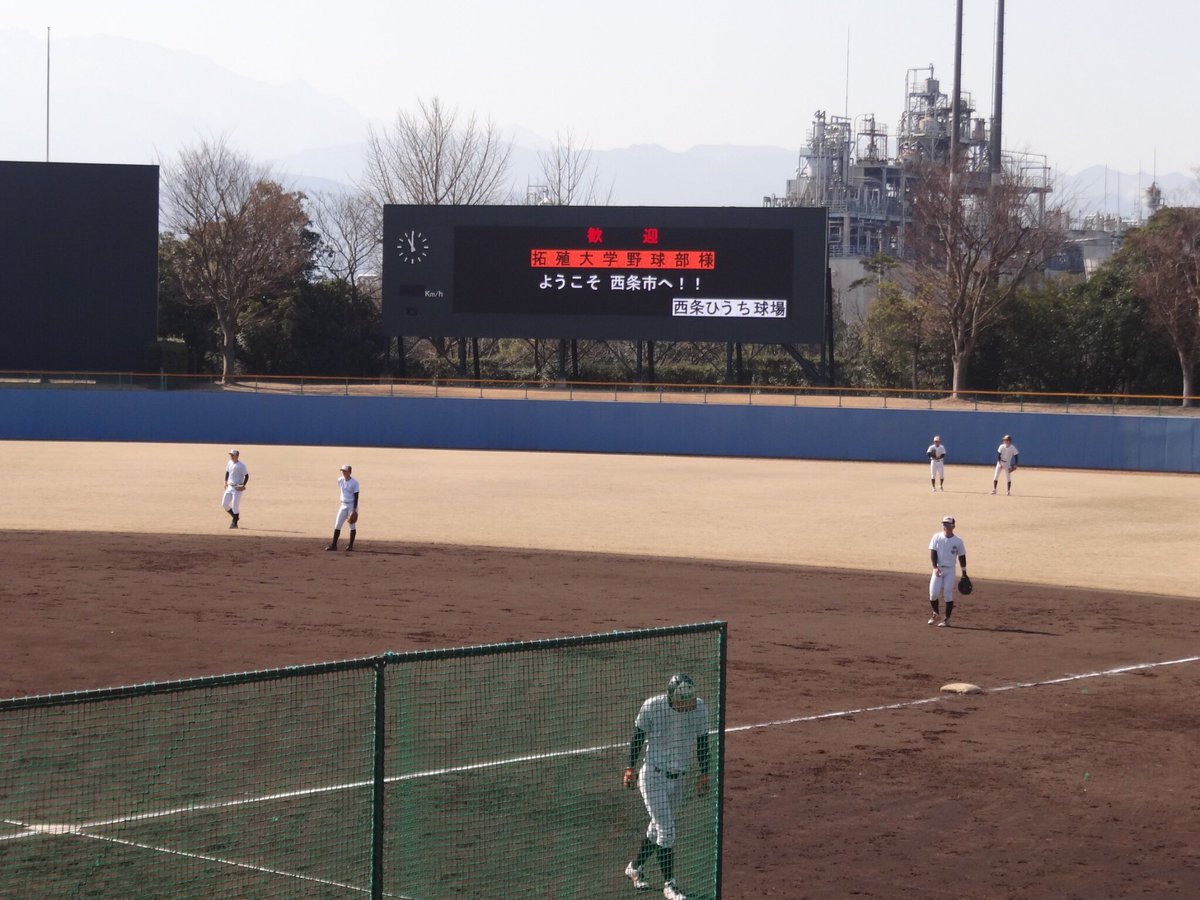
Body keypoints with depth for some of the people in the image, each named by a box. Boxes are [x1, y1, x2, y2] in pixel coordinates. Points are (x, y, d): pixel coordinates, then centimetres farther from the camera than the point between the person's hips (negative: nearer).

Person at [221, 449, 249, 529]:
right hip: (229, 487, 7)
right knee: (224, 504, 4)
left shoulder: (241, 465, -14)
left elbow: (246, 475, -11)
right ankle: (234, 516, 25)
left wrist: (243, 485, -19)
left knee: (235, 505, -5)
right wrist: (225, 481, 14)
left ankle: (234, 523, 7)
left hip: (237, 488, -7)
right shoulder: (229, 463, 7)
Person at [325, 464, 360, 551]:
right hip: (343, 505, 5)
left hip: (352, 505, -5)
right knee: (337, 524, -1)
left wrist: (354, 510, -19)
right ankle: (334, 545, -1)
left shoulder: (354, 482, -14)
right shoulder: (340, 480, 2)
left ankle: (350, 545, 11)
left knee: (352, 526, 2)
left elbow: (356, 496, -14)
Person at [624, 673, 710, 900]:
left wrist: (704, 774, 9)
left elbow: (702, 742, 4)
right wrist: (631, 767, 0)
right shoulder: (652, 707, -19)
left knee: (659, 827, 17)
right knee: (666, 830, -8)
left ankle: (635, 867, 37)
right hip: (653, 777, -4)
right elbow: (638, 736, -5)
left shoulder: (700, 709, -10)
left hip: (679, 779, 4)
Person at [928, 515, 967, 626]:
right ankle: (935, 614, 18)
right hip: (938, 569, 1)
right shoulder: (937, 537, -2)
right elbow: (933, 552, -6)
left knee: (948, 594, -5)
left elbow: (961, 557, 6)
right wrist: (935, 567, -19)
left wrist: (964, 573, 7)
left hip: (950, 570, -1)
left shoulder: (958, 541, -2)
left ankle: (947, 619, 6)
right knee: (933, 593, -7)